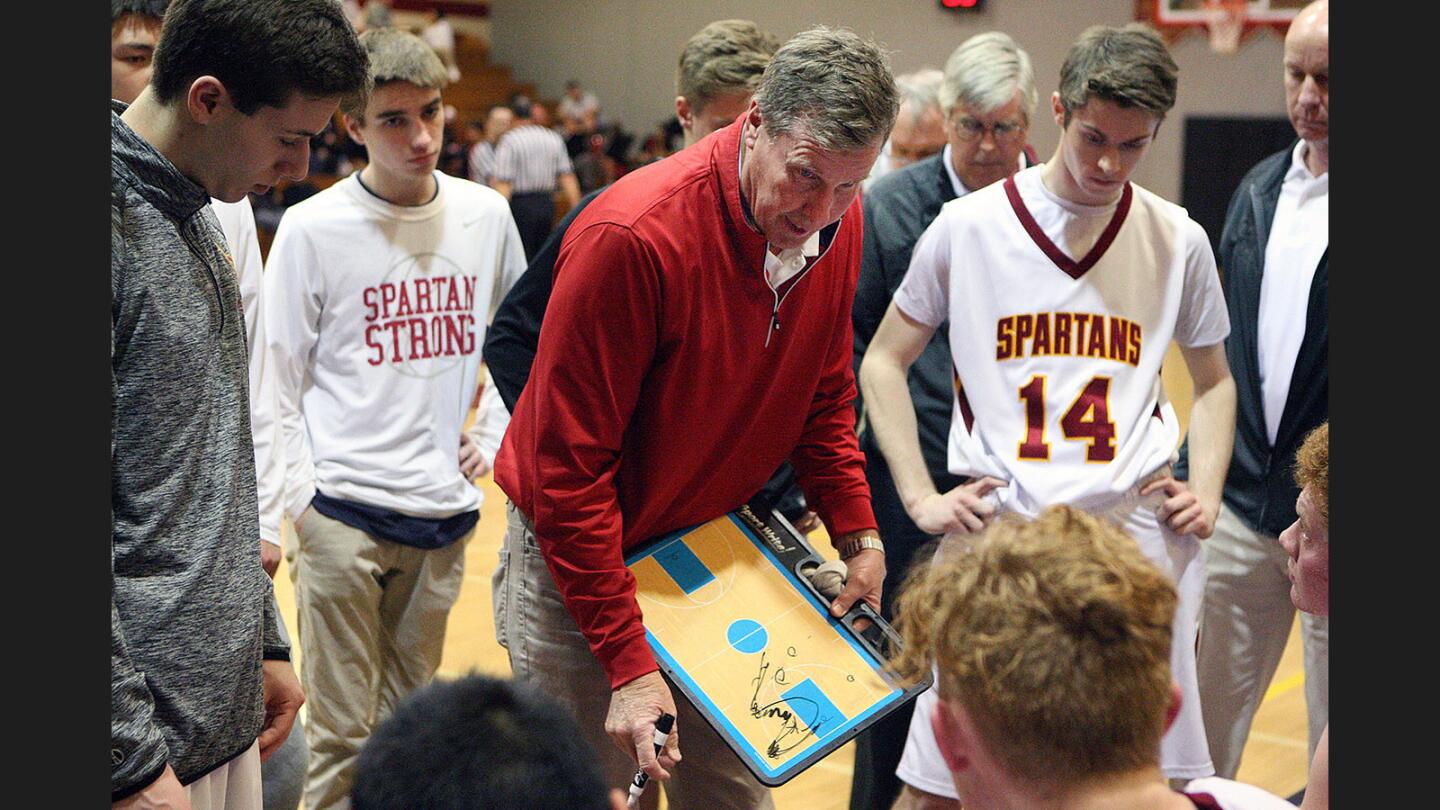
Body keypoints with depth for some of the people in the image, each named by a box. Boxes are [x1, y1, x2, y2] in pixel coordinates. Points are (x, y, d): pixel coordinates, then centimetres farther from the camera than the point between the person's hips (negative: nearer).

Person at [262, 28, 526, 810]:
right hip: (343, 512, -3)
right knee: (341, 735, 2)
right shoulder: (312, 228, -6)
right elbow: (278, 383, -2)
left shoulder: (485, 213, 4)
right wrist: (299, 504, -8)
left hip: (444, 512, 4)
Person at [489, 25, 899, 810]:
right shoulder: (631, 235, -28)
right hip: (583, 562, -5)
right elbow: (568, 469, -25)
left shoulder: (836, 226, -7)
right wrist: (629, 663, -24)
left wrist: (859, 533, 2)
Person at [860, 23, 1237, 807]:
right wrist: (920, 498, -2)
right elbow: (882, 363, 7)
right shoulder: (968, 226, 0)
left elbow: (1213, 382, 20)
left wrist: (1206, 493, 4)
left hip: (1138, 535, 2)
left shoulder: (1178, 241, 6)